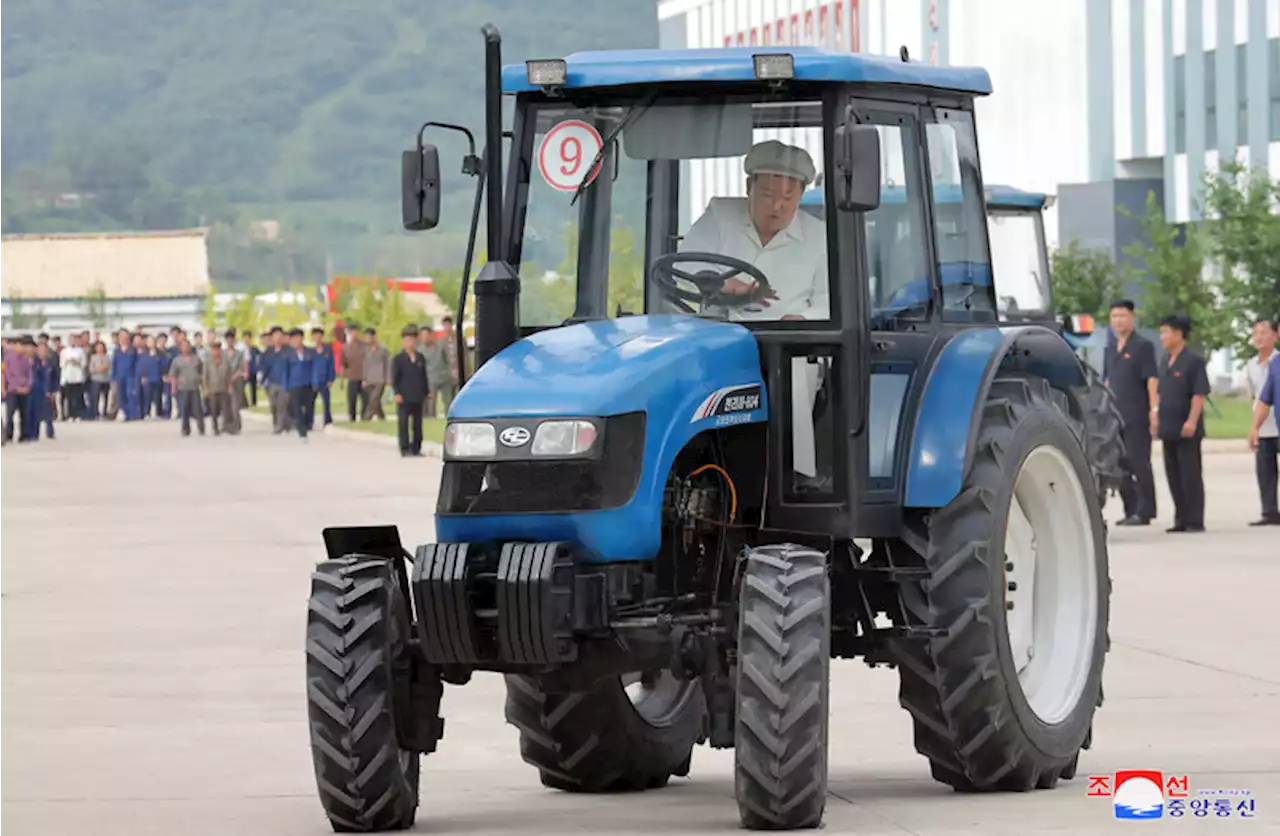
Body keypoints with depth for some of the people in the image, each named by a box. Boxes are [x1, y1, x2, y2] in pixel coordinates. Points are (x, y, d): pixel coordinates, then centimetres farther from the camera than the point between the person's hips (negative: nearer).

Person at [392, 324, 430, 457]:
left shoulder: (420, 359, 11)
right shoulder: (398, 359, -1)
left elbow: (424, 377, 15)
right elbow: (394, 378, -4)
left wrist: (426, 392, 11)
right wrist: (397, 393, -13)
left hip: (418, 397, 4)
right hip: (404, 398, -4)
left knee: (417, 424, 7)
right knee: (403, 423, -4)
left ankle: (416, 448, 13)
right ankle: (405, 449, -2)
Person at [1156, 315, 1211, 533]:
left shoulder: (1193, 361, -10)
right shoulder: (1166, 362, 14)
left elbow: (1200, 394, -15)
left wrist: (1192, 421, -21)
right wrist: (1157, 418, 16)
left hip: (1186, 429, -8)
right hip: (1168, 429, 8)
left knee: (1190, 475, -4)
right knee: (1173, 475, 10)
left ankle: (1195, 521, -1)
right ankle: (1181, 519, 16)